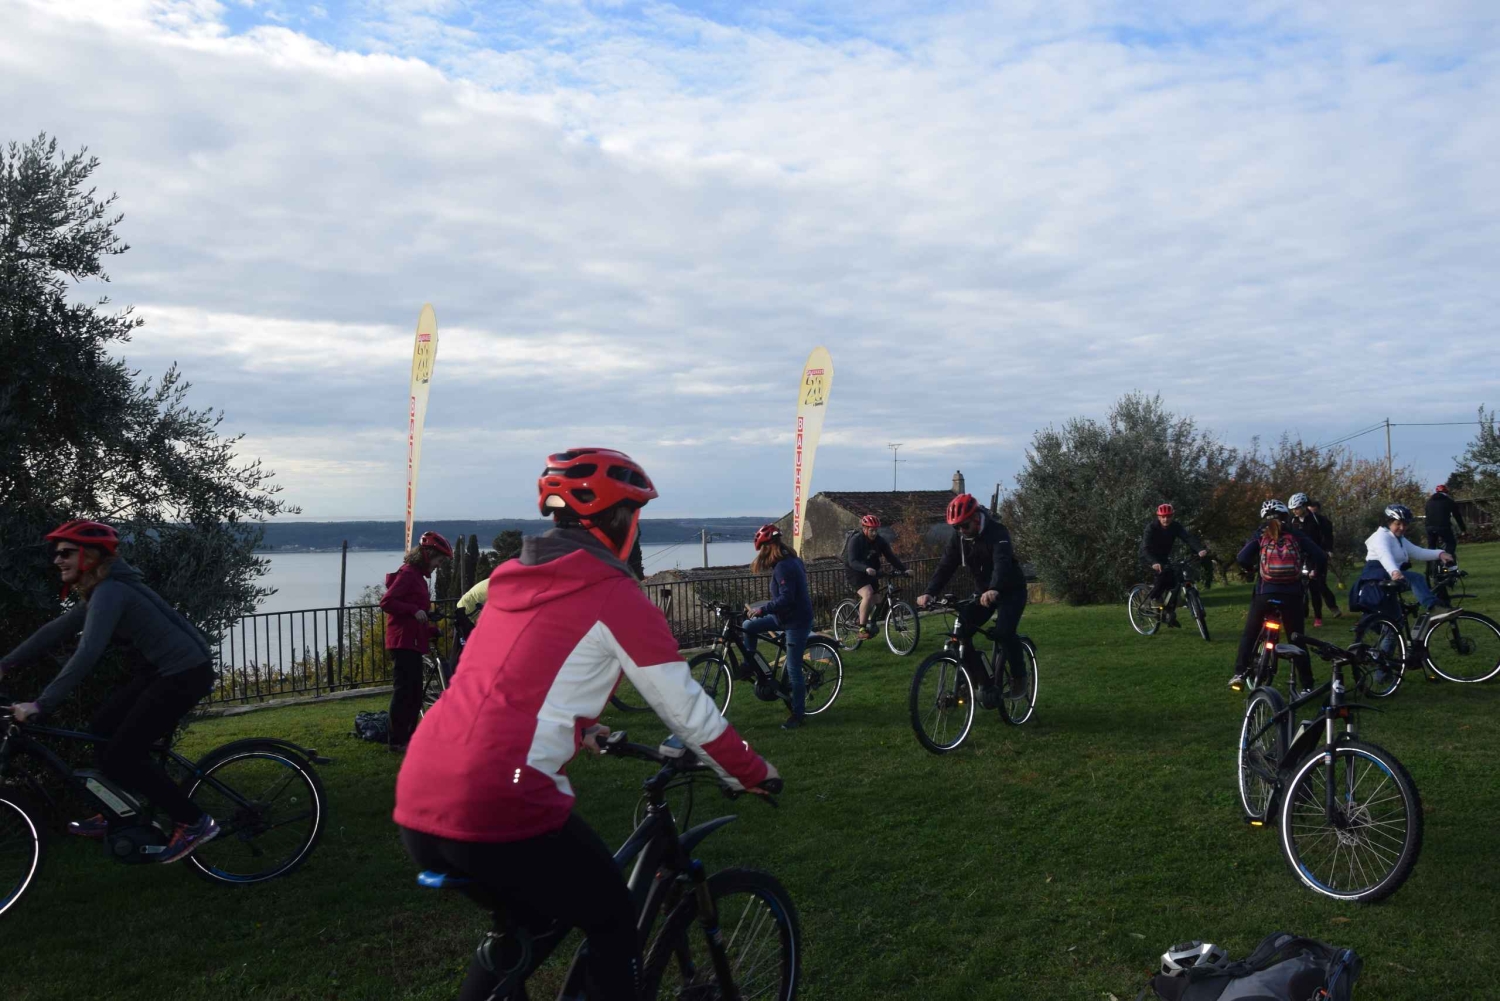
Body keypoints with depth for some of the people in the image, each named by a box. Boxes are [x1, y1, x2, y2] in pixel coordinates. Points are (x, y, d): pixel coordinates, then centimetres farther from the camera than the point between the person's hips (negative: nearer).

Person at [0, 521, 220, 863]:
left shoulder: (110, 591, -18)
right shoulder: (100, 590, 13)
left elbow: (87, 654, -27)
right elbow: (55, 630, 18)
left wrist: (41, 705, -26)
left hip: (184, 674, -10)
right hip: (159, 671, 10)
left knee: (120, 755, -8)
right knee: (101, 732, 14)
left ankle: (194, 823, 0)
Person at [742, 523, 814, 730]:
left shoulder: (783, 567, -23)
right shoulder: (791, 560, 8)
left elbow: (786, 599, -30)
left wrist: (762, 609, -26)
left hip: (796, 622, -10)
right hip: (786, 617, 10)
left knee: (793, 670, -2)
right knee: (748, 626, 11)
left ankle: (797, 715, 9)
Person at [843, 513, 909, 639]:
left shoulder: (880, 541, -5)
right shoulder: (855, 540, -21)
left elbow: (890, 557, -4)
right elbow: (852, 561, -31)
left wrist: (904, 569, -17)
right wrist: (866, 569, -49)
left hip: (871, 572, 7)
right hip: (855, 573, -6)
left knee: (872, 601, 12)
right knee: (868, 594, -28)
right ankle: (862, 629, -24)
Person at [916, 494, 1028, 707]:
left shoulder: (997, 533, -26)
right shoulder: (959, 537, -7)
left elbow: (1002, 563, -43)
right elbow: (945, 566, -13)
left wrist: (994, 590, -63)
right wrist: (929, 593, -30)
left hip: (1011, 590, -6)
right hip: (985, 592, 6)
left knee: (1004, 631, -30)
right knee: (960, 633, -12)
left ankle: (1019, 675, -4)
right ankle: (985, 683, 1)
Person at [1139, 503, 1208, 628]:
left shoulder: (1176, 526, -14)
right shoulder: (1151, 527, -26)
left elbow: (1188, 537, -29)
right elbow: (1145, 548, -37)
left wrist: (1200, 549, -48)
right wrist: (1154, 562, -56)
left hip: (1164, 557, 5)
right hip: (1150, 557, -5)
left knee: (1173, 581, -8)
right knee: (1165, 572, -30)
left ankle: (1170, 614, 3)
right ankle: (1153, 597, -12)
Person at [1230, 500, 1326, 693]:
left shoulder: (1260, 535, 5)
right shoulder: (1296, 535, 7)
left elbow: (1242, 559, -8)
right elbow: (1320, 557, -1)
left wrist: (1254, 569, 14)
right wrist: (1316, 574, 19)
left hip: (1265, 594, -1)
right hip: (1292, 595, 1)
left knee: (1249, 634, 17)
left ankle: (1240, 673, 8)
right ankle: (1306, 685, 10)